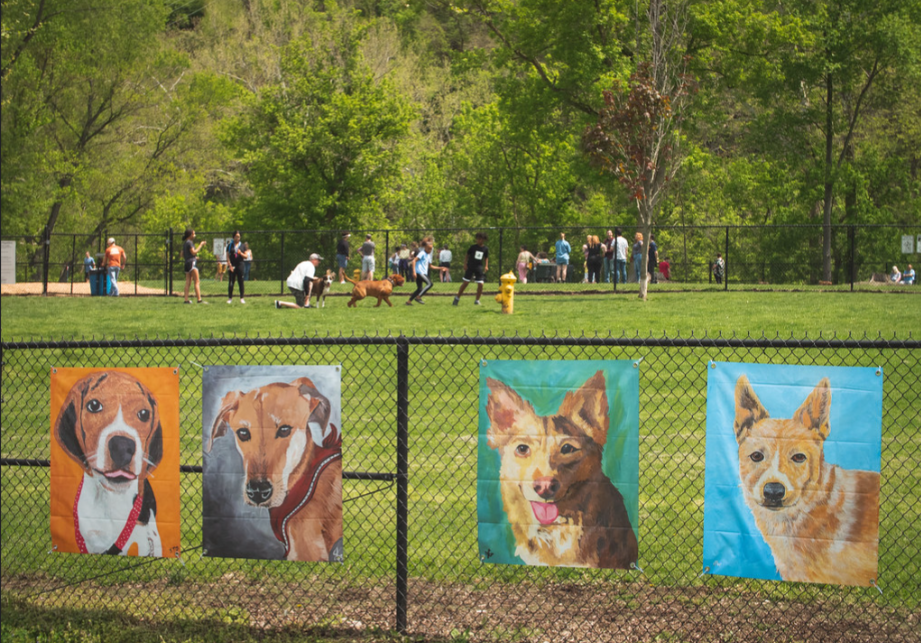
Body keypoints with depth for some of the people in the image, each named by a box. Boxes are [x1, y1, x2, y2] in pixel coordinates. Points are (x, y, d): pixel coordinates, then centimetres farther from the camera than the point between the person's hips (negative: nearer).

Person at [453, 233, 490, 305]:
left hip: (479, 267, 2)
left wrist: (486, 266, 2)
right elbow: (467, 255, 6)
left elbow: (486, 258, 17)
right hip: (470, 267, -2)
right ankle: (457, 298, 8)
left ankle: (477, 300, 10)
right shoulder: (473, 247, -1)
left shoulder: (485, 249, 4)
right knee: (465, 283, -4)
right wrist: (465, 264, -5)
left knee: (480, 284, -6)